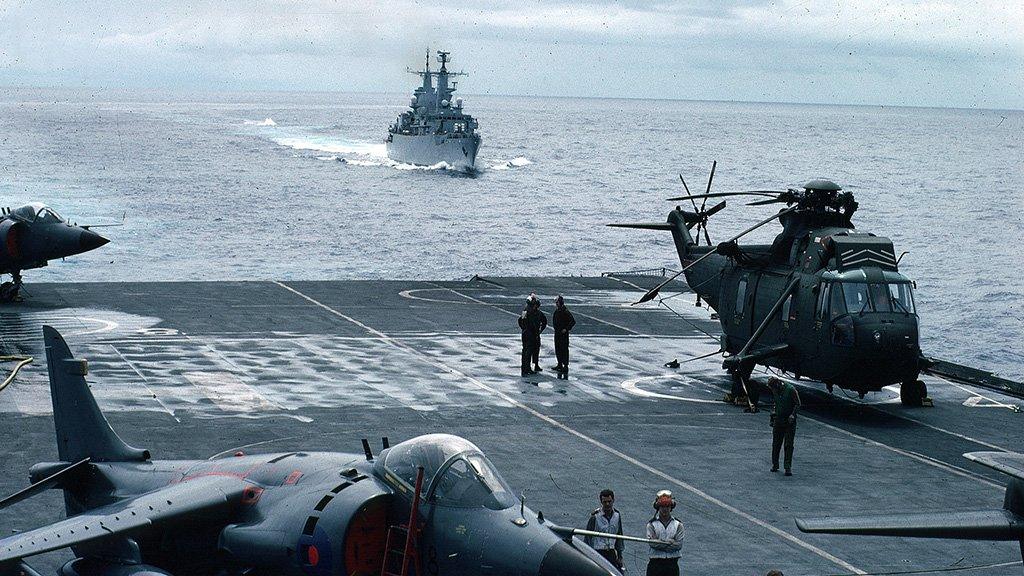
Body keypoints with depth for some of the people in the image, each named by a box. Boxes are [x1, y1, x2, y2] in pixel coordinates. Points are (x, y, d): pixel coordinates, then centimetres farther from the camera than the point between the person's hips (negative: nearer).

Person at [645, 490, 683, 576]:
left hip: (672, 563, 1)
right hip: (655, 563, -1)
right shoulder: (651, 524, 1)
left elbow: (679, 545, -7)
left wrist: (660, 543, -11)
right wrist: (670, 542, -11)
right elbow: (653, 543, -12)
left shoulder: (678, 524, 4)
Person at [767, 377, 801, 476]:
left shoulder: (790, 390, -15)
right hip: (778, 420, 5)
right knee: (776, 444, 9)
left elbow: (798, 404, -9)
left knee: (789, 445, -6)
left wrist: (792, 415, -20)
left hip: (789, 421, -5)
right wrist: (774, 413, 9)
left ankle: (788, 467, -5)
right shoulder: (775, 391, 4)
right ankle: (775, 465, 21)